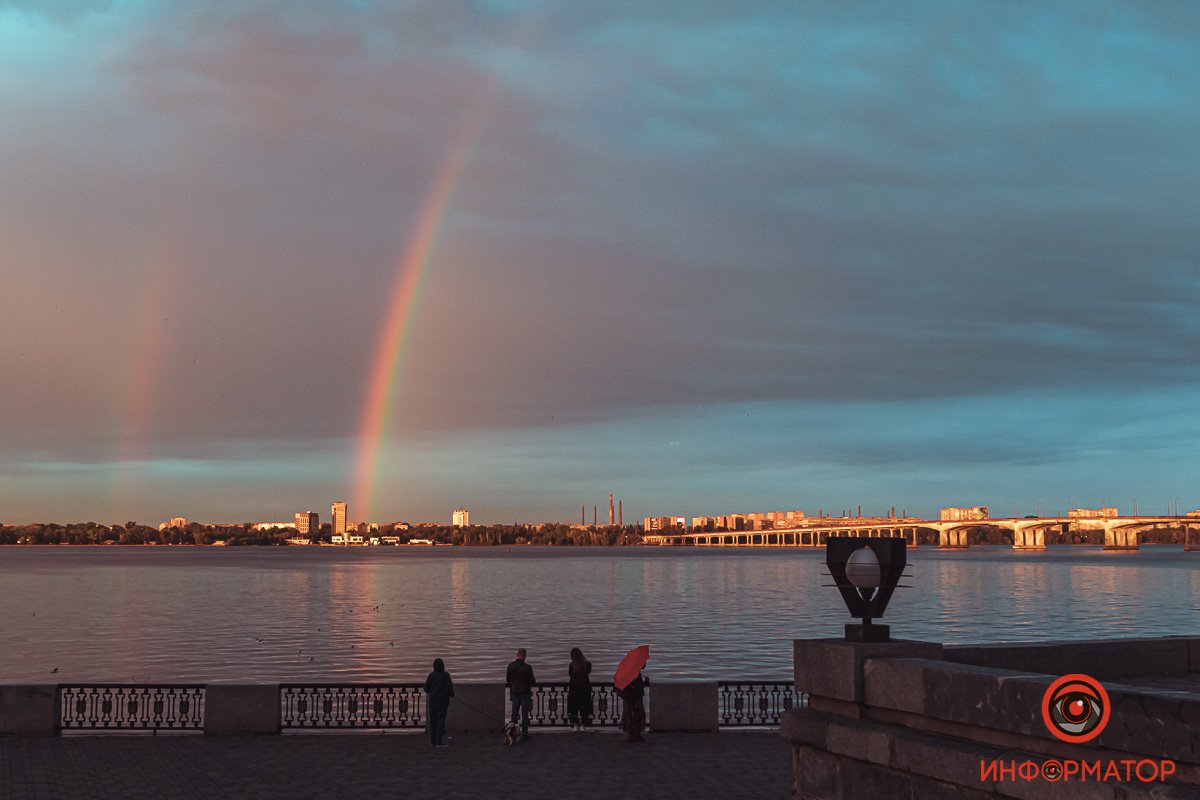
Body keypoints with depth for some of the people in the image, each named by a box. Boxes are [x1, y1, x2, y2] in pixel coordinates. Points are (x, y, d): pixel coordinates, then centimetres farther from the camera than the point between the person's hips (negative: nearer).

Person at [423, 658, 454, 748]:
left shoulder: (431, 675, 0)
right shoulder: (446, 675, -9)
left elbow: (426, 689, 1)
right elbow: (449, 688, -16)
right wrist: (452, 694, 6)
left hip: (432, 701, 4)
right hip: (443, 701, -4)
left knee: (433, 721, 8)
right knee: (441, 721, -3)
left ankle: (433, 741, 10)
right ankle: (439, 742, -7)